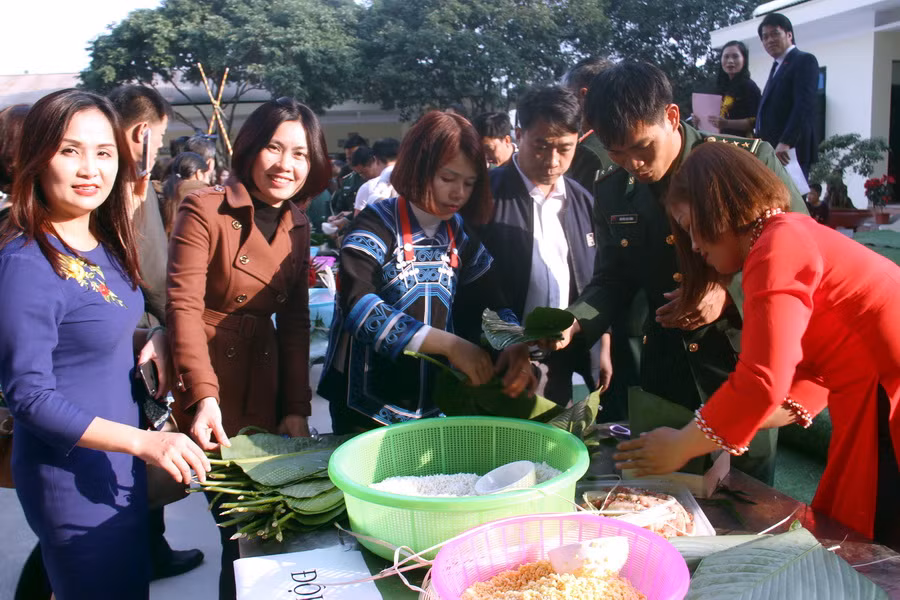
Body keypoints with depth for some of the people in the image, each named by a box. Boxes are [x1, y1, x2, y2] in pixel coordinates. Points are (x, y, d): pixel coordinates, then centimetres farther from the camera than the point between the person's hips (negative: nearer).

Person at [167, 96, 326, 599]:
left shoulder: (298, 226, 7)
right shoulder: (205, 210, -11)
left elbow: (295, 322, 8)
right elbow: (184, 304, -18)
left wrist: (296, 408, 1)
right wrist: (204, 395, -29)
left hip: (263, 383, 5)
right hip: (206, 380, -5)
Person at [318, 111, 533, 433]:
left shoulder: (459, 233, 5)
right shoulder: (378, 223, -12)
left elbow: (494, 299, 7)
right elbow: (358, 305, -27)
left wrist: (515, 344, -15)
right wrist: (450, 344, -32)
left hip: (433, 406, 6)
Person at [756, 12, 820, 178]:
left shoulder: (804, 60, -2)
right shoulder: (777, 66, 24)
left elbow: (804, 106, -16)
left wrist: (786, 143, -26)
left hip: (791, 151, -8)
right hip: (772, 150, 8)